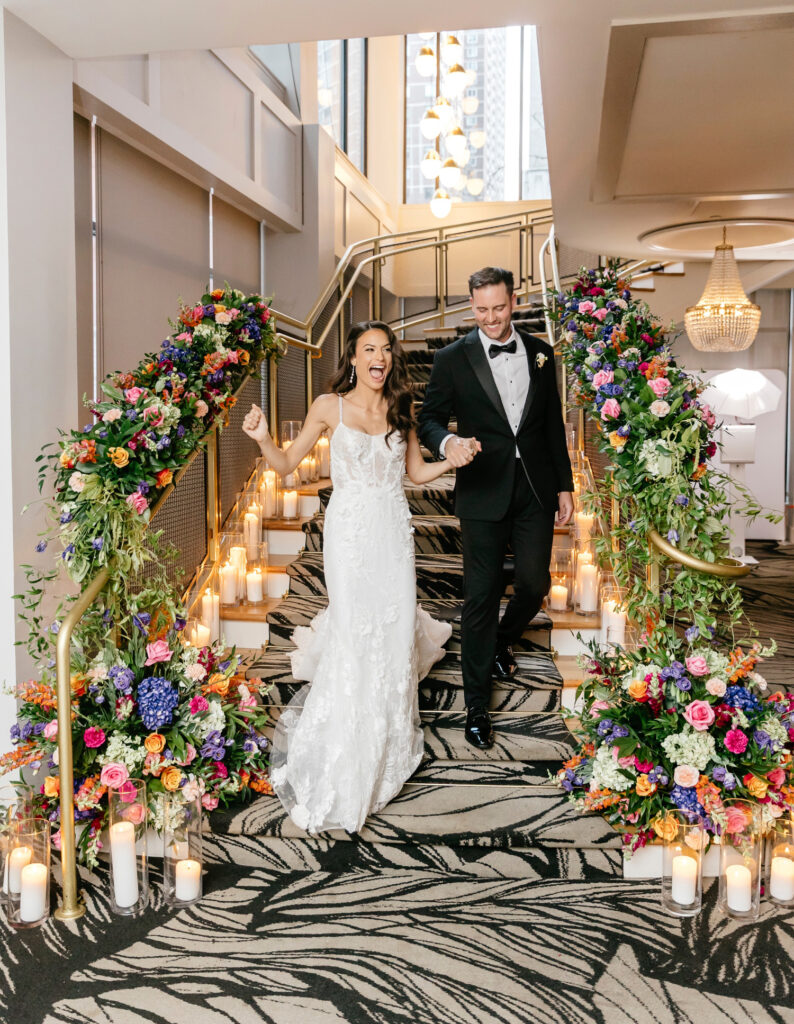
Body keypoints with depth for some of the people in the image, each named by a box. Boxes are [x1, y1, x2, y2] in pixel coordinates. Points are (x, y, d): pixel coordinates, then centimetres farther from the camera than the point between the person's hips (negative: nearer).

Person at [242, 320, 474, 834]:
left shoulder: (401, 410, 6)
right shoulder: (330, 406, -3)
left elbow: (417, 471, 15)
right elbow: (287, 463, 0)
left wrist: (452, 461, -3)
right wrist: (263, 438, -19)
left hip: (394, 530, 4)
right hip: (350, 530, -3)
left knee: (396, 630, 7)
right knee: (355, 632, -3)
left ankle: (389, 743, 35)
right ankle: (343, 763, 18)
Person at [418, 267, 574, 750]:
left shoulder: (540, 353, 7)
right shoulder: (453, 358, -2)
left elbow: (554, 425, 11)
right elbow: (430, 417, 0)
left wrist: (565, 485, 10)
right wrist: (447, 442, -23)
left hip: (536, 490, 3)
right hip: (484, 494, -3)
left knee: (535, 583, 9)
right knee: (481, 596, 1)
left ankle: (501, 643, 44)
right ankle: (477, 706, 13)